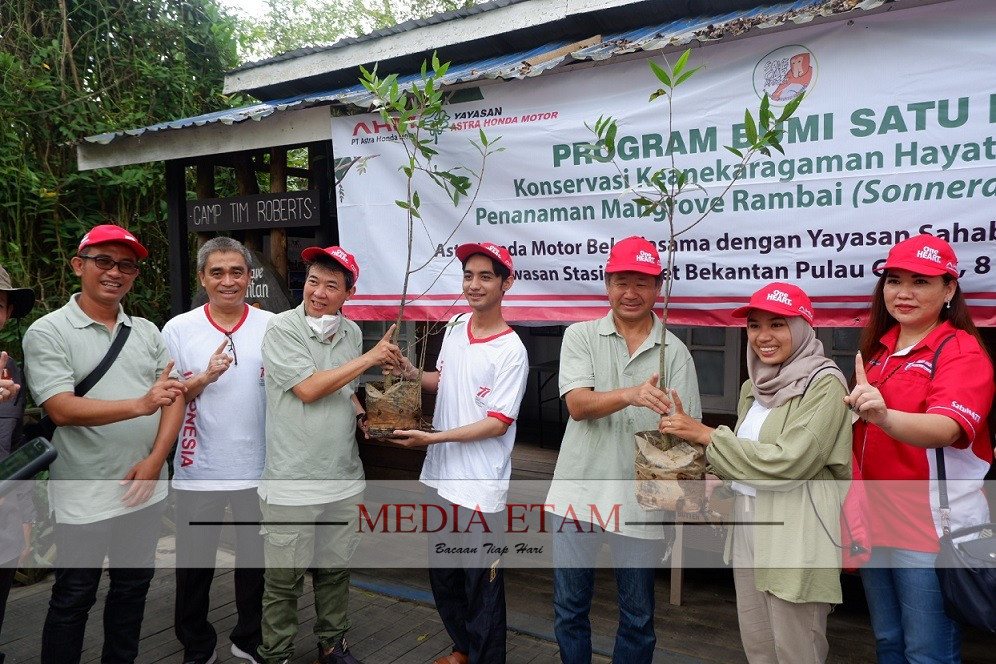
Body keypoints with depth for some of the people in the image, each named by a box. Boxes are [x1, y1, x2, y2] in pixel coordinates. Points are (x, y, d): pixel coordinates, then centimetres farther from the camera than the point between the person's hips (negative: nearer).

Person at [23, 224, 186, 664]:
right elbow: (62, 410, -18)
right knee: (74, 599, 10)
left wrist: (155, 460, -9)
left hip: (145, 489, 5)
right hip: (85, 496, -5)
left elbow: (174, 398, 3)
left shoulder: (147, 332, 8)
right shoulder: (47, 333, -6)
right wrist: (142, 404, -30)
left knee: (133, 587, 18)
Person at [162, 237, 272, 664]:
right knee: (194, 564, 11)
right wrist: (204, 377, -19)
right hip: (199, 470, 0)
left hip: (259, 468, 1)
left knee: (255, 559, 14)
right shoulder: (179, 329, -1)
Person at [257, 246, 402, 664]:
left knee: (336, 569, 18)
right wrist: (370, 358, -17)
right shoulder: (282, 328, -11)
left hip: (345, 478, 5)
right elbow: (308, 389, -21)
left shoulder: (351, 332, 7)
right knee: (284, 578, 7)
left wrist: (362, 416, 0)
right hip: (292, 482, -5)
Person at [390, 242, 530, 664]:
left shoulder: (511, 350, -16)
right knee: (442, 574, 21)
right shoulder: (454, 326, 5)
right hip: (440, 475, 8)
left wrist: (433, 437, -19)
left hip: (479, 486, -7)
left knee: (481, 582, 5)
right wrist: (412, 373, -1)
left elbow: (498, 422, -17)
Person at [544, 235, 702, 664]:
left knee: (638, 618, 14)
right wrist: (632, 395, -31)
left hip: (641, 500, 0)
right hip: (579, 492, 0)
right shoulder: (580, 336, 2)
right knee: (569, 611, 14)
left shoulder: (674, 352, 3)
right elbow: (578, 404, -13)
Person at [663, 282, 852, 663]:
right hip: (747, 530, 7)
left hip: (795, 536, -7)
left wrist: (706, 435, -16)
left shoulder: (824, 384, -12)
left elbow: (788, 461, -21)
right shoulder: (753, 387, 11)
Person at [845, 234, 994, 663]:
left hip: (930, 530, -6)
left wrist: (884, 416, -48)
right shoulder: (878, 348, 9)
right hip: (875, 521, 7)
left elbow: (945, 428, -31)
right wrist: (860, 407, 2)